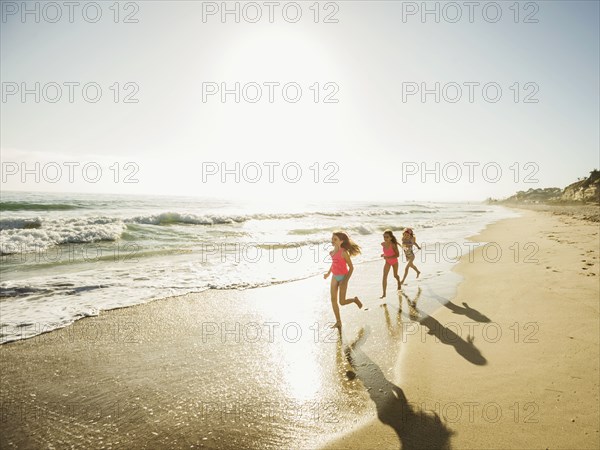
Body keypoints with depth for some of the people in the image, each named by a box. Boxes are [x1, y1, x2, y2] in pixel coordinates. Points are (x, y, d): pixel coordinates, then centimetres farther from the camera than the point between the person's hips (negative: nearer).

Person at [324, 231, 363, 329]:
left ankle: (355, 300, 29)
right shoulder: (332, 252, 2)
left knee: (342, 302, -3)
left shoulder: (343, 252, -19)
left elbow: (351, 267, -14)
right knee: (333, 300, 3)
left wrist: (346, 280, -18)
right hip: (335, 277, 7)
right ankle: (338, 322, 14)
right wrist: (328, 273, 18)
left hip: (343, 277, -6)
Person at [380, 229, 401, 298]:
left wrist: (388, 257, -37)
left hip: (394, 262, -3)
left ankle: (399, 283, 56)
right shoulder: (383, 244, -12)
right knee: (384, 277, -11)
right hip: (387, 262, 3)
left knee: (395, 275, 19)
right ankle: (384, 294, -9)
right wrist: (384, 254, -8)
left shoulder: (393, 245, -29)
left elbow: (397, 255, -28)